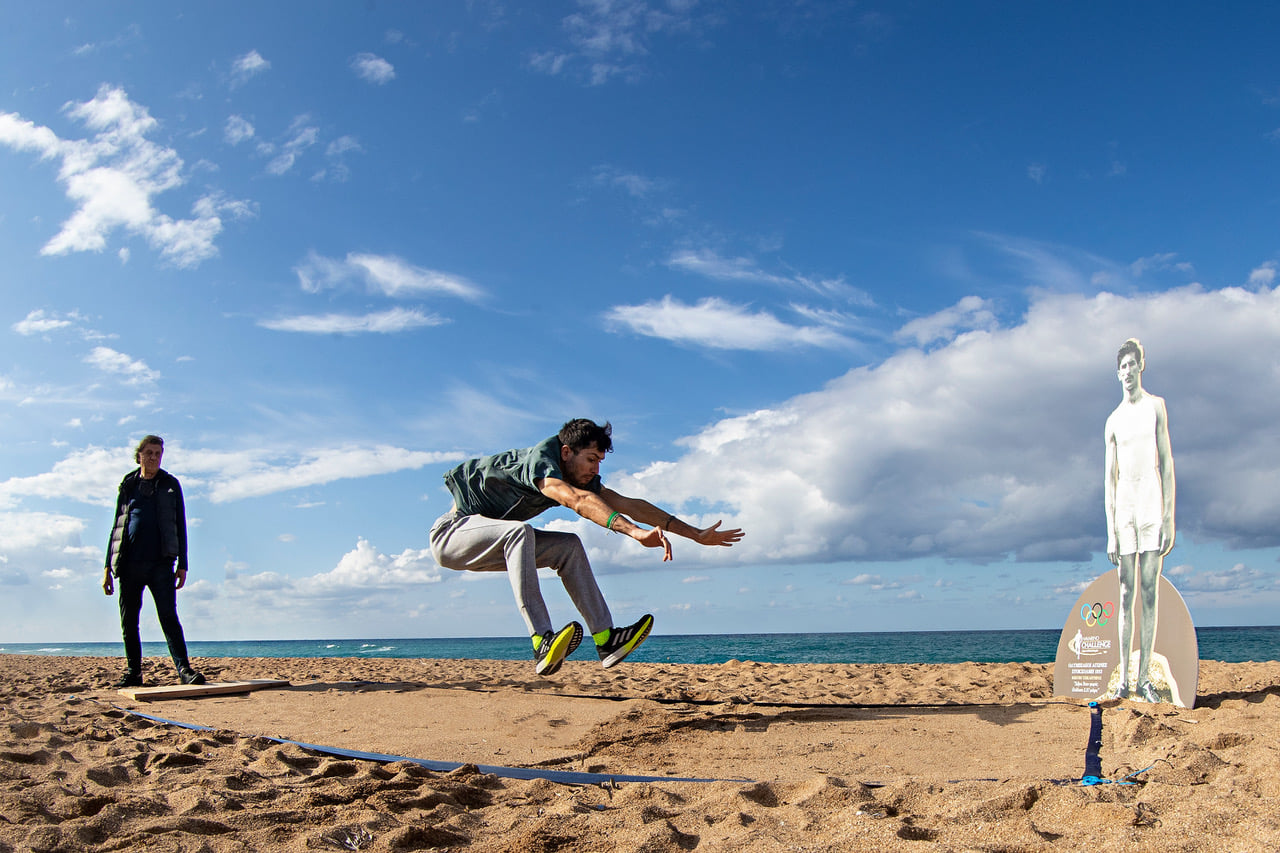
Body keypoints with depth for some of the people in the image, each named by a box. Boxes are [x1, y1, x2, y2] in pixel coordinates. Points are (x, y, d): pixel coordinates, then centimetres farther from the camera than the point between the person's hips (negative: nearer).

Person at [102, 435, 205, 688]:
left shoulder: (170, 485, 10)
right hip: (129, 563, 2)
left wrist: (182, 565, 1)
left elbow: (180, 526, 9)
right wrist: (108, 567, 8)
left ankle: (184, 668, -14)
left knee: (169, 616, -11)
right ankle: (133, 672, 16)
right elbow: (116, 526, 16)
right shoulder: (127, 486, 14)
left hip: (161, 563, -2)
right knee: (128, 621, 5)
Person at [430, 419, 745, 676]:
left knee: (569, 546, -4)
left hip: (497, 541, 9)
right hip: (452, 532, -8)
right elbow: (578, 501, -46)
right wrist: (635, 532, -58)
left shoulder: (580, 477, -1)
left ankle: (606, 639, -9)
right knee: (519, 531, -36)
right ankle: (543, 644, -43)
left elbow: (630, 505, -1)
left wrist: (696, 534, -2)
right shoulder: (538, 460, -28)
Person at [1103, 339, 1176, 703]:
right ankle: (1124, 678, 5)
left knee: (1149, 594, -2)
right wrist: (1110, 530, 3)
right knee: (1126, 596, 2)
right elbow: (1110, 477, 9)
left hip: (1152, 508, -1)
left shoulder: (1156, 406, 7)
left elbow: (1167, 463, 3)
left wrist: (1169, 517, -4)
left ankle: (1144, 678, 2)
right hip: (1124, 511, 1)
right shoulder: (1113, 421, 11)